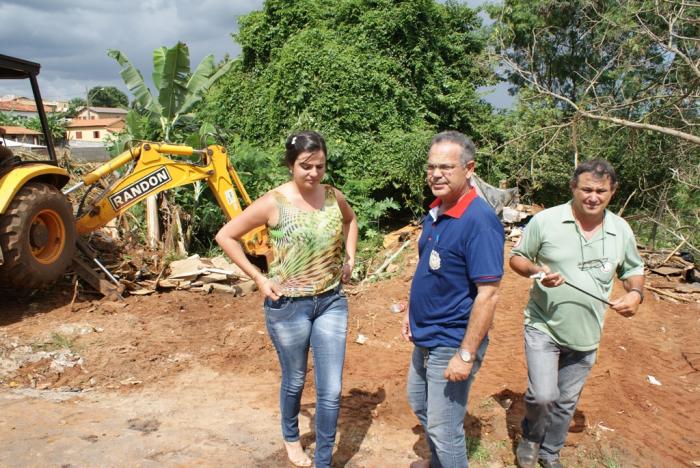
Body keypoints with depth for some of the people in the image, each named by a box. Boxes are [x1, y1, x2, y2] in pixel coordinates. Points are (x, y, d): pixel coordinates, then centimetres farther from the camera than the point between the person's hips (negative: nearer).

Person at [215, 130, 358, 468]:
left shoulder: (333, 197, -2)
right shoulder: (273, 203, -14)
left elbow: (350, 220, 22)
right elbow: (225, 236, -8)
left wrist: (349, 257, 9)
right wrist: (258, 278, -10)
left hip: (331, 302, 3)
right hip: (288, 306, -3)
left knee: (331, 390, 5)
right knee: (295, 381, 18)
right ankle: (290, 437, 48)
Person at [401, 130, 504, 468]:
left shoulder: (479, 221, -24)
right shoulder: (435, 212, 2)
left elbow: (487, 294, -25)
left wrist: (466, 354, -24)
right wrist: (412, 312, 14)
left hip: (452, 344, -9)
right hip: (424, 338, 9)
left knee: (444, 428, 6)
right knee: (419, 403, 27)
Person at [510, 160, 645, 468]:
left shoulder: (621, 230, 0)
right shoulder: (545, 220, -11)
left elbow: (633, 269, 14)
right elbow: (516, 258, -2)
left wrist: (635, 292, -7)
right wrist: (536, 271, -23)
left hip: (586, 335, 4)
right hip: (543, 327, -3)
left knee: (566, 402, 16)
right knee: (542, 395, -11)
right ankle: (530, 437, 23)